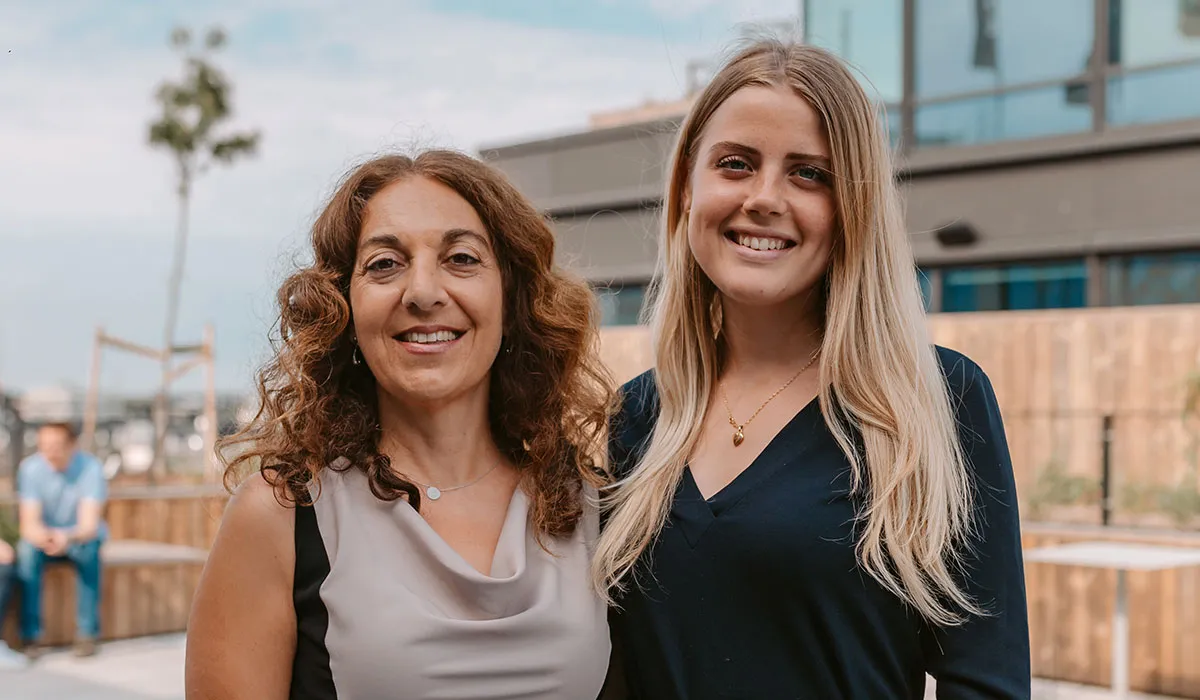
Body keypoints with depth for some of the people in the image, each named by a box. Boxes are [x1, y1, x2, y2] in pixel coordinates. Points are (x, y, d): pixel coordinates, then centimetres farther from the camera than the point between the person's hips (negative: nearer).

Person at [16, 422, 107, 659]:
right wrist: (44, 538, -46)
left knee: (88, 550, -33)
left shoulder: (90, 467, -21)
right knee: (26, 550, -30)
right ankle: (30, 635, -23)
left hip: (81, 537, -1)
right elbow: (29, 523, -22)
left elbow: (89, 524, -28)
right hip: (43, 536, 1)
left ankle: (87, 634, -24)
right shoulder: (30, 468, -17)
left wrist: (68, 537, -51)